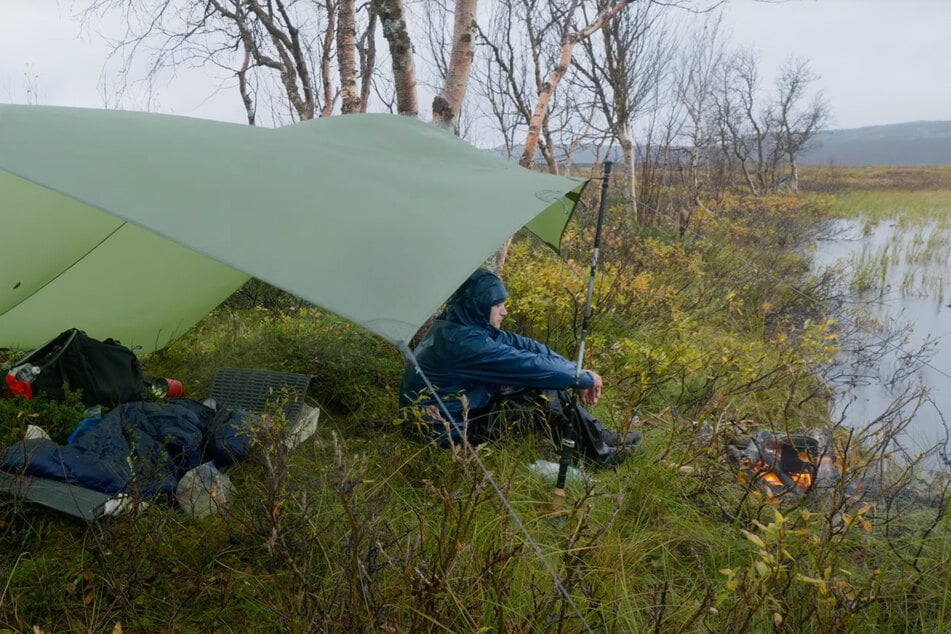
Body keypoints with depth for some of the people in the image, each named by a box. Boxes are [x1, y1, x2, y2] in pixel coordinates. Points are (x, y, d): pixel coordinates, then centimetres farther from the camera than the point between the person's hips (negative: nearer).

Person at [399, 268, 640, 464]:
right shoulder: (463, 342, -28)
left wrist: (574, 372, -1)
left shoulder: (456, 325, 1)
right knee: (544, 391, -14)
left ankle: (597, 437, 10)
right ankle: (602, 449, 3)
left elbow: (523, 345, 2)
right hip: (448, 429, -9)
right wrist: (582, 378, -12)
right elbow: (528, 365, -25)